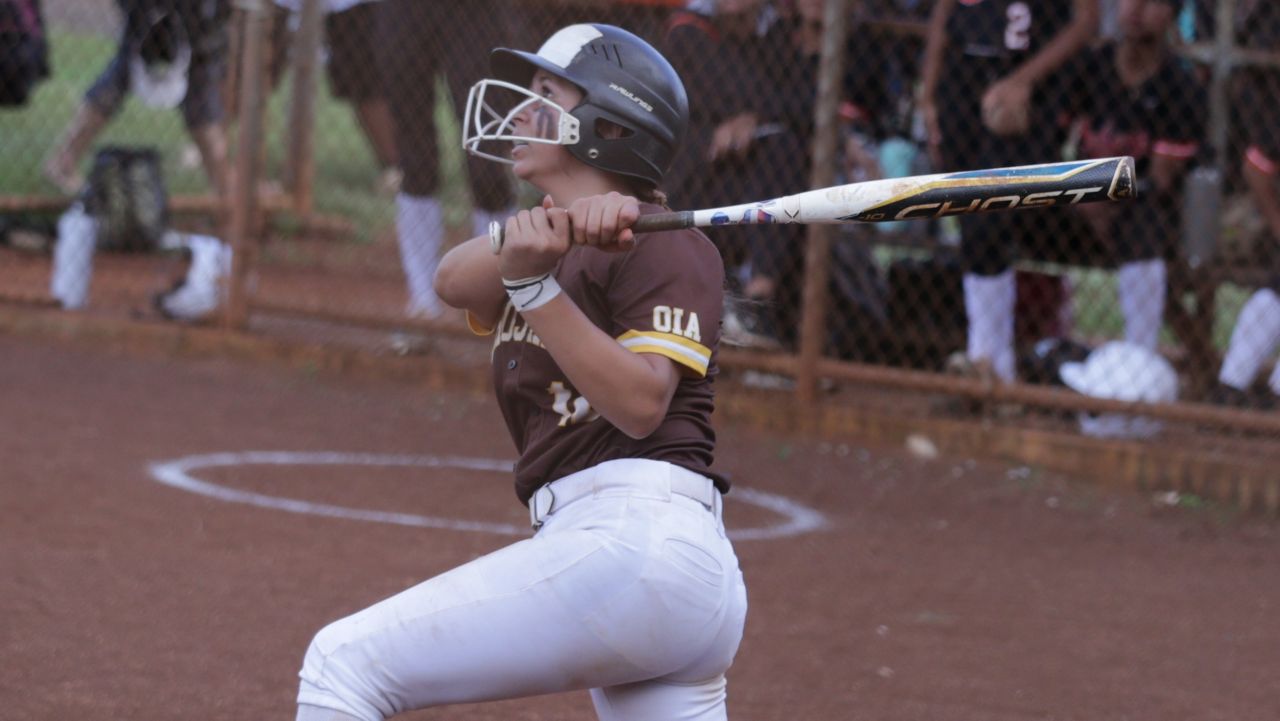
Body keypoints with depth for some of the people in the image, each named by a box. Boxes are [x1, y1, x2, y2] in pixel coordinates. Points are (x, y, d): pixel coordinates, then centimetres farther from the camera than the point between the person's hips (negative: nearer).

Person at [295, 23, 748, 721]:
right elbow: (454, 281, 1)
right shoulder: (557, 245, 25)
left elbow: (641, 404, -16)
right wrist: (560, 221, -17)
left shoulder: (666, 245, 0)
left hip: (636, 540, -9)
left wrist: (536, 285, -22)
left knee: (343, 662, -10)